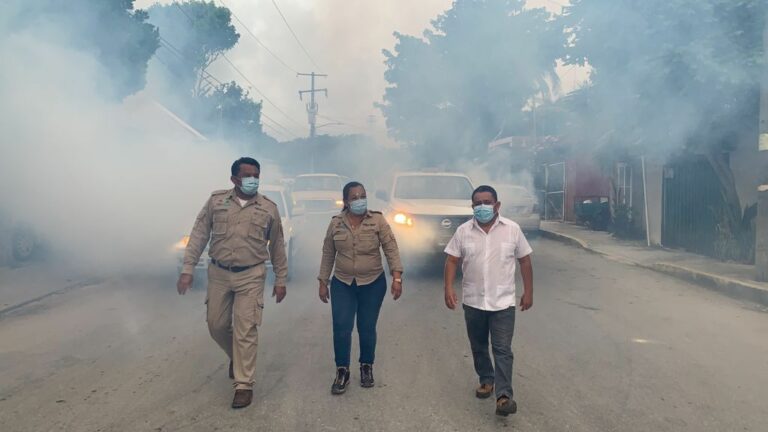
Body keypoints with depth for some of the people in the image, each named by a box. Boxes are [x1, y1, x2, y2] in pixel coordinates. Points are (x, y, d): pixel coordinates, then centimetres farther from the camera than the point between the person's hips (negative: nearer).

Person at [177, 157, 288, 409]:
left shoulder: (269, 209, 0)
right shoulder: (216, 201, 0)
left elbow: (277, 247, 7)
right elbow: (199, 236, 1)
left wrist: (280, 280, 7)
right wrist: (188, 269, -4)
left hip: (251, 276, -2)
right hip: (218, 274, 2)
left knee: (245, 329, -4)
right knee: (216, 325, 11)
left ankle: (244, 385, 7)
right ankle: (236, 356, 41)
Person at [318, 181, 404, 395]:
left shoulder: (377, 220, -7)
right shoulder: (335, 223, -2)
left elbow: (391, 249, -9)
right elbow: (328, 255, 5)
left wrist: (397, 277, -16)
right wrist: (323, 282, 5)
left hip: (373, 284, -1)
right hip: (342, 284, 1)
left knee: (367, 328, 7)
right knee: (341, 328, -4)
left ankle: (367, 367, 27)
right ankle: (342, 371, 11)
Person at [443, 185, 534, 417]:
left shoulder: (512, 229, -3)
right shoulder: (463, 231, -1)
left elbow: (525, 260, 3)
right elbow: (452, 261, -1)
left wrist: (528, 292, 2)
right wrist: (448, 288, -12)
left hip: (503, 302, -2)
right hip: (473, 301, 2)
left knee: (502, 350, -6)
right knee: (478, 346, 16)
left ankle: (504, 395, -5)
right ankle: (486, 380, 35)